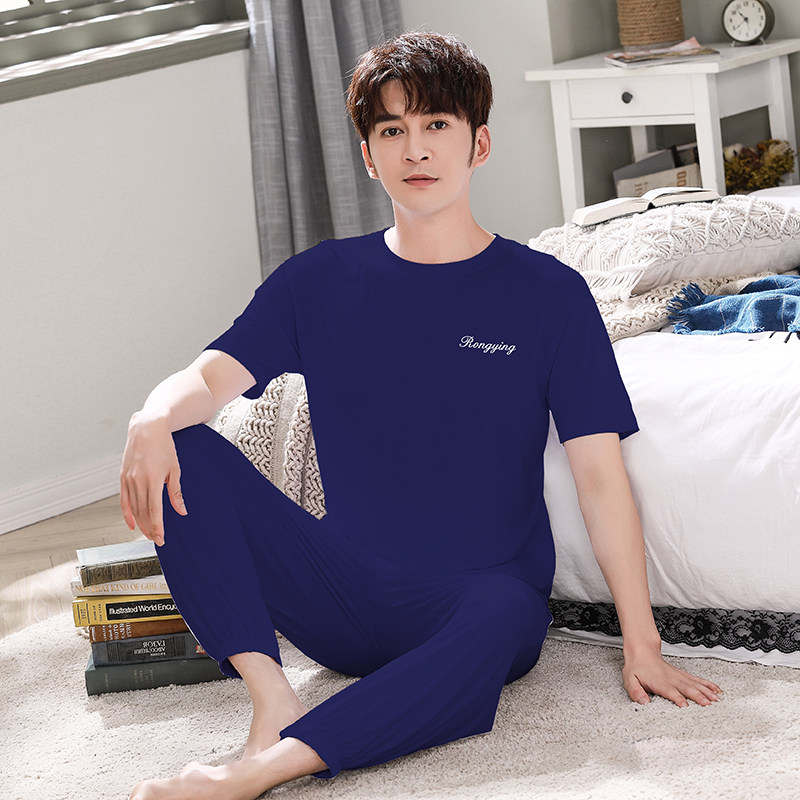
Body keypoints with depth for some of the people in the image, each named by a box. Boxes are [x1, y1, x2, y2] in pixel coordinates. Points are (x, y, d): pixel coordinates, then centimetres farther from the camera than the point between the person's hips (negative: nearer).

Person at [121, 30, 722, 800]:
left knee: (497, 628, -40)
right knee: (180, 452, -17)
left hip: (482, 596, -3)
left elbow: (600, 475, -3)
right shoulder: (318, 281, 8)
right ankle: (272, 702, -28)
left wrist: (641, 644, -9)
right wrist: (154, 418, -28)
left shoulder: (547, 294, 0)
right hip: (345, 597, 3)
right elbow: (211, 376, -2)